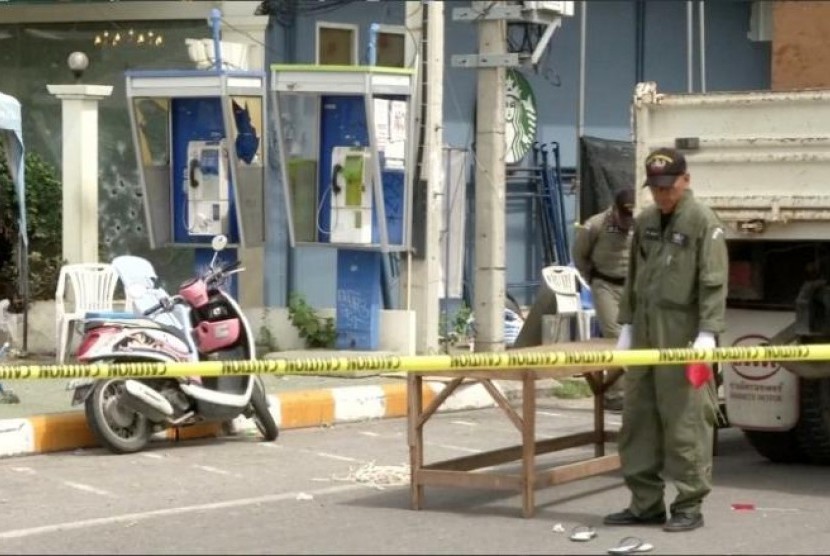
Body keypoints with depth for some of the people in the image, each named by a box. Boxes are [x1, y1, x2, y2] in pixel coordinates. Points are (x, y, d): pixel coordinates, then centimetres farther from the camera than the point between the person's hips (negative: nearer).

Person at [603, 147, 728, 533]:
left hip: (682, 338, -7)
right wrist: (626, 325, 16)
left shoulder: (703, 222, -5)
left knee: (685, 422, -5)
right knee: (638, 420, 8)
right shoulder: (644, 221, 16)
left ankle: (689, 506, 2)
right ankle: (645, 503, 17)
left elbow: (713, 282, -11)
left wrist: (708, 331, -18)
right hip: (644, 338, 7)